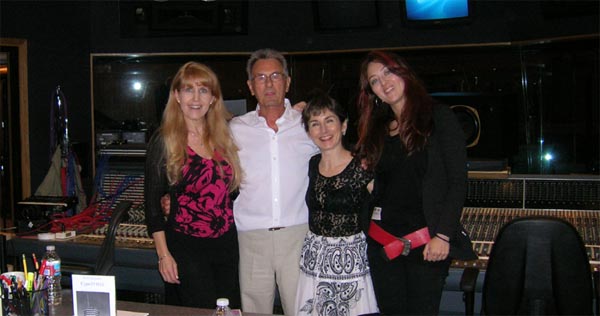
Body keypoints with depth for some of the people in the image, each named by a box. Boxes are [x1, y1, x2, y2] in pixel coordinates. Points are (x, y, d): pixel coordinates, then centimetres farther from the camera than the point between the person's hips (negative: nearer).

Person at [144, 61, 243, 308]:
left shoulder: (224, 136, 6)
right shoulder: (164, 141, -5)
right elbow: (152, 201, -4)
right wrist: (163, 254, -9)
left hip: (227, 243, 4)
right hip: (185, 246, -4)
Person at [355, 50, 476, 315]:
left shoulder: (439, 117, -2)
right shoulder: (377, 129, 14)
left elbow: (457, 182, -7)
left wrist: (443, 235, -14)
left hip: (427, 241, -4)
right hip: (382, 241, 5)